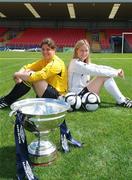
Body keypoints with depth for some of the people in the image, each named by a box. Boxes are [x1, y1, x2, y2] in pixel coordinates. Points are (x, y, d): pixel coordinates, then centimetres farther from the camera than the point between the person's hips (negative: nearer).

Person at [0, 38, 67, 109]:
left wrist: (18, 74, -20)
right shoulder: (44, 61, 6)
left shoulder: (55, 63, -21)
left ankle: (7, 101, -14)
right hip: (48, 90, 9)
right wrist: (20, 74, -18)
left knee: (32, 77, -25)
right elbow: (27, 67, 5)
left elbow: (37, 76, -33)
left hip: (57, 96, -9)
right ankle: (7, 99, -2)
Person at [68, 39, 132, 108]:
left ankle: (123, 99, 2)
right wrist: (115, 73, -16)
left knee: (107, 75, 0)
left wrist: (115, 70, -8)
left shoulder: (85, 63, 12)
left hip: (83, 91, 9)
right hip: (78, 96, -9)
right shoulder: (76, 64, -17)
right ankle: (121, 101, -8)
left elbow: (99, 67, 4)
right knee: (104, 77, -17)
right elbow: (96, 71, -21)